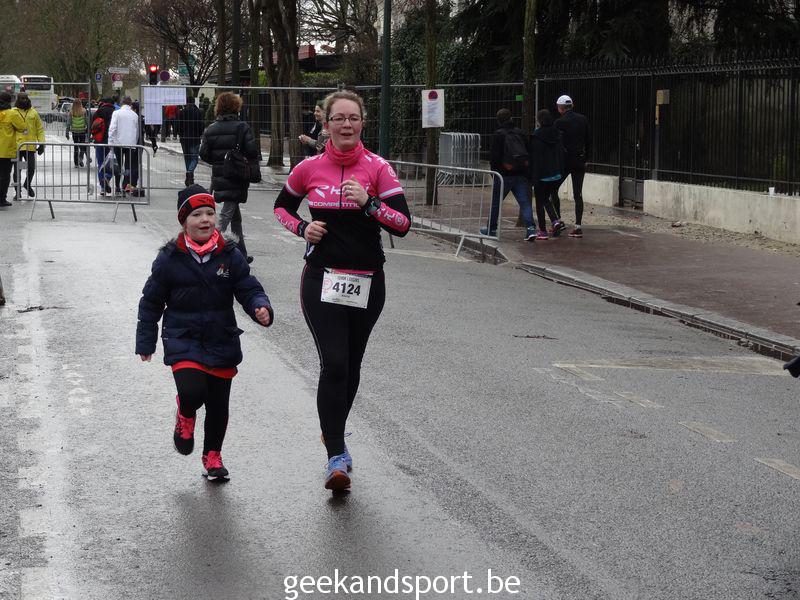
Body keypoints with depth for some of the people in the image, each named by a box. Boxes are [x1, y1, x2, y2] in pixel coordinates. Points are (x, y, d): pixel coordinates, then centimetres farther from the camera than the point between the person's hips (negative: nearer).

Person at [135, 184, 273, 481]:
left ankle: (212, 455, 30)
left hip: (221, 342, 3)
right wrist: (145, 342, 5)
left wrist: (261, 309, -21)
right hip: (183, 341, -2)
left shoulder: (230, 256, -1)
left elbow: (248, 289, 1)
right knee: (192, 392, -23)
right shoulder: (169, 259, -5)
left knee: (218, 404, 9)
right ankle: (185, 415, 14)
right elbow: (151, 302, 4)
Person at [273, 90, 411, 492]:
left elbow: (403, 224, -8)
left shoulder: (377, 168, -4)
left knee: (351, 365, 15)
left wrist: (369, 202, -23)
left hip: (367, 282, 1)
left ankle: (334, 431, 40)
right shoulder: (309, 169, -1)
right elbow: (282, 206, 16)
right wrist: (302, 228, -3)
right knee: (334, 364, -13)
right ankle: (336, 457, -10)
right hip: (322, 280, -1)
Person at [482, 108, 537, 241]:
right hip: (521, 174, 4)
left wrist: (494, 170, 4)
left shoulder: (499, 135, -7)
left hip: (505, 175, -4)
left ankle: (491, 229, 21)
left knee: (495, 202, 11)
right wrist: (527, 173, 15)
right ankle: (530, 228, -16)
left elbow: (494, 156, -9)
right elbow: (529, 152, 11)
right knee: (524, 201, -1)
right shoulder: (520, 133, 8)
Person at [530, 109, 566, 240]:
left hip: (541, 175, -6)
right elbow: (561, 154, 8)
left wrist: (533, 177, -10)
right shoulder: (557, 135, 3)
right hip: (555, 174, 6)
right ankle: (556, 221, 0)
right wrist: (560, 171, 15)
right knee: (547, 199, 20)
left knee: (540, 202, 4)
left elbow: (534, 158, -14)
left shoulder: (536, 137, -14)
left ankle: (542, 231, 5)